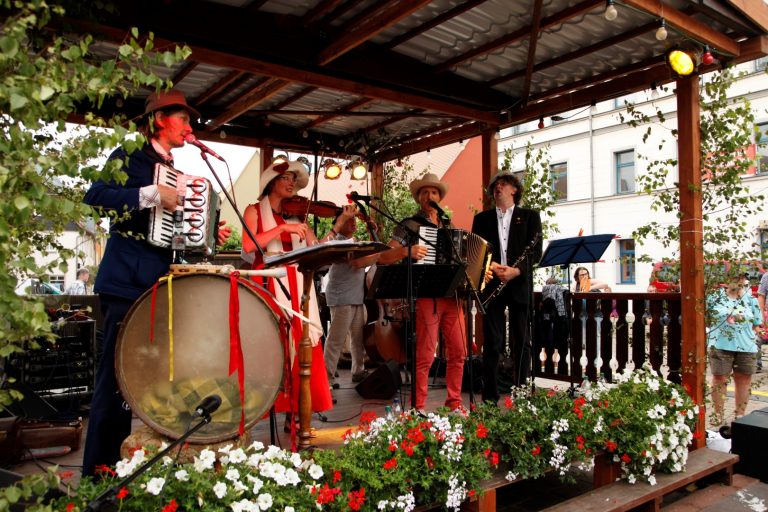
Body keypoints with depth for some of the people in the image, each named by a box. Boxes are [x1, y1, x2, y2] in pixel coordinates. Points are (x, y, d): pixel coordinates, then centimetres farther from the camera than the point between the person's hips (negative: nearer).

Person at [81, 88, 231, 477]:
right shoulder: (130, 156, -1)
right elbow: (95, 195, -17)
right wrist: (151, 194, -24)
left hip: (160, 285, 8)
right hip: (128, 282, -8)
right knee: (116, 377, -5)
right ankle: (99, 470, 4)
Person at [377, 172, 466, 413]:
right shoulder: (409, 225, 3)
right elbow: (383, 258, -5)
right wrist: (406, 251, -22)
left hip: (452, 295, 5)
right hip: (426, 296, -5)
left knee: (458, 352, 7)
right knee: (425, 355, -4)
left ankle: (454, 402, 21)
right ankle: (418, 408, 7)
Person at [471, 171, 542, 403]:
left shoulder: (530, 216, 10)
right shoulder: (482, 218, 15)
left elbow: (536, 251, 1)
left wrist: (516, 270, -15)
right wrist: (490, 265, -11)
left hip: (519, 286, -1)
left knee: (521, 343, 3)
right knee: (492, 343, 1)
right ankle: (490, 397, 7)